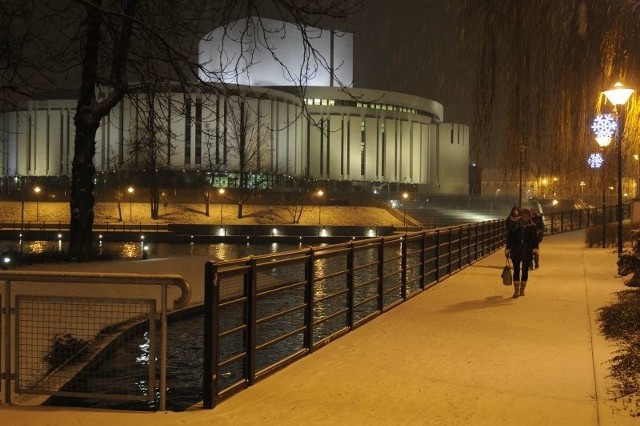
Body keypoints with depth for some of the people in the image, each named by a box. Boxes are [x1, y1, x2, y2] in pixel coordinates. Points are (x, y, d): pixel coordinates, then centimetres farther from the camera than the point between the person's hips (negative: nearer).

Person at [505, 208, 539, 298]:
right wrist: (508, 250, 4)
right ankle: (516, 290, 3)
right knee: (516, 270, -1)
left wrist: (535, 250, -18)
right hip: (516, 252, 0)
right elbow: (510, 238, 6)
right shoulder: (515, 226, 2)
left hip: (527, 253, 0)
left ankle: (522, 290, 18)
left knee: (525, 271, 6)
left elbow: (535, 239, -4)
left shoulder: (532, 228, 1)